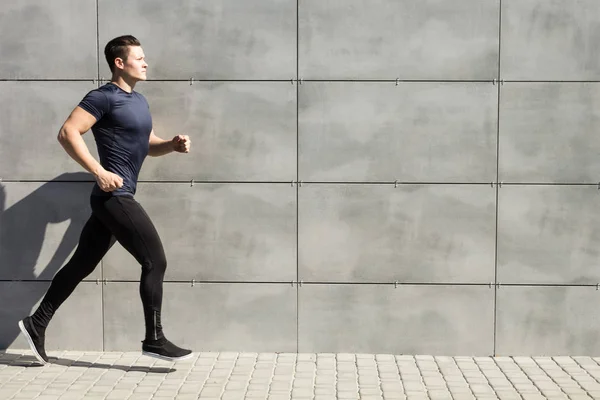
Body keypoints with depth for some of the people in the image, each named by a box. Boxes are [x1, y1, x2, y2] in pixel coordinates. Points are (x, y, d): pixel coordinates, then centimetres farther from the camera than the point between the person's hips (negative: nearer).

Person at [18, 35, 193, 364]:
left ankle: (36, 323, 23)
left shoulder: (139, 101, 18)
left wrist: (173, 144, 4)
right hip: (114, 196, -9)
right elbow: (67, 133, -17)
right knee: (155, 261, -8)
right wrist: (99, 172, -22)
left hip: (113, 199, 9)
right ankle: (154, 339, 0)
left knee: (81, 265, 14)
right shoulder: (104, 97, -10)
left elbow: (148, 146, 25)